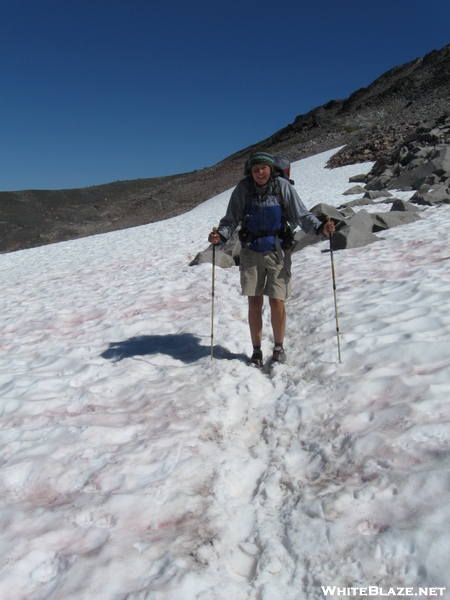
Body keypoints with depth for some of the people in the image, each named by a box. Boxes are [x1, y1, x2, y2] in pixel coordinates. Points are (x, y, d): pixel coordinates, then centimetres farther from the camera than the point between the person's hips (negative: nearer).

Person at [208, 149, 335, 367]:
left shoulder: (283, 186, -6)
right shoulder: (243, 189, -3)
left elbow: (301, 215, -3)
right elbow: (231, 219, 1)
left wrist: (320, 228, -20)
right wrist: (221, 235, -18)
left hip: (277, 251, -1)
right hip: (251, 252, 1)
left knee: (277, 302, -3)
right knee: (254, 303, 4)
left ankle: (279, 347, 20)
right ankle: (256, 351, 19)